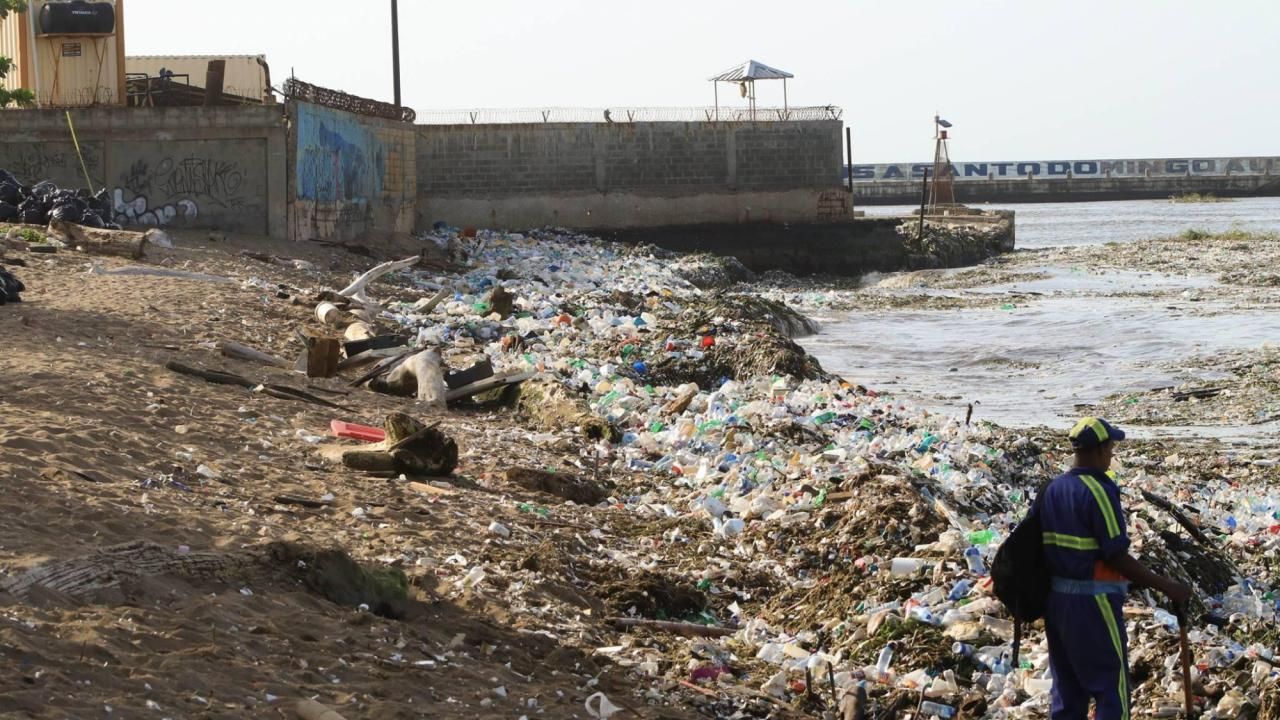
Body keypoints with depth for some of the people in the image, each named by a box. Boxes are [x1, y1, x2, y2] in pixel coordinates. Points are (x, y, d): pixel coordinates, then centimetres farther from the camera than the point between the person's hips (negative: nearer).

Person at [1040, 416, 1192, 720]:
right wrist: (1167, 587, -16)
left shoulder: (1054, 488, 8)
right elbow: (1117, 558, -19)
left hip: (1057, 597, 8)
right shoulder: (1100, 491, -16)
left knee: (1067, 687, 14)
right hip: (1093, 602, -8)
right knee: (1112, 689, -2)